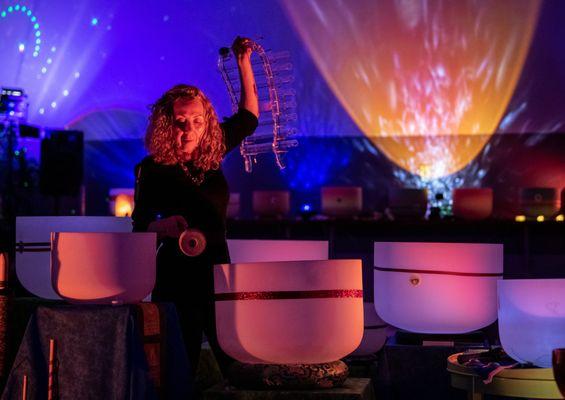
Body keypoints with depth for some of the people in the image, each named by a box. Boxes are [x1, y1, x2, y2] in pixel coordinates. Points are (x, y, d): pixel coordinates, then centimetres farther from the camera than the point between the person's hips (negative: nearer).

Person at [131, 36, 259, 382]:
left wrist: (244, 64, 12)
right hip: (177, 273, -4)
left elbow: (249, 115, 18)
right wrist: (164, 225, -26)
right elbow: (140, 225, -4)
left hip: (218, 267, 4)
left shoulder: (212, 154, 6)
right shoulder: (153, 169, -6)